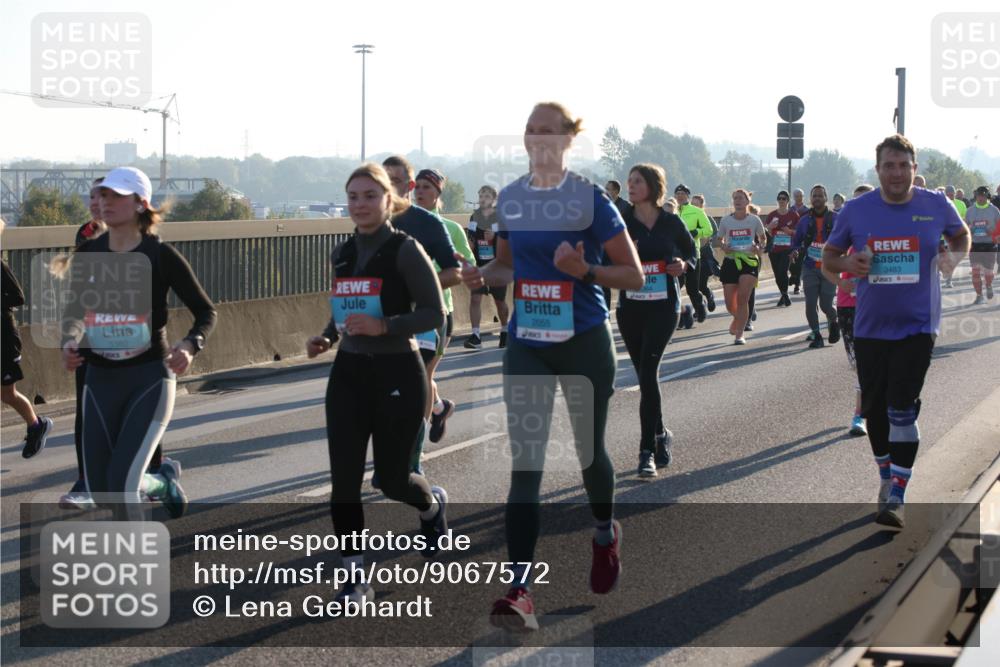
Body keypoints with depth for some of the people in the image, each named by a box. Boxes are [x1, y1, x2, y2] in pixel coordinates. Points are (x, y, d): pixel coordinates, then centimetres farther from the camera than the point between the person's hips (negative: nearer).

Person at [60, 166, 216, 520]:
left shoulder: (160, 255, -9)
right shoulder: (87, 255, 2)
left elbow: (206, 311, -3)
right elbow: (75, 310, 16)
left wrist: (189, 346, -22)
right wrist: (70, 341, -6)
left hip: (150, 378, -5)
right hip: (100, 379, 5)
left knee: (121, 481, -17)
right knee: (100, 491, 5)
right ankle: (162, 482, 36)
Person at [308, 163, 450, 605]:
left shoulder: (405, 250, -10)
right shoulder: (342, 254, 8)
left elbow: (435, 314, -13)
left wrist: (384, 326, -25)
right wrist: (327, 337, 2)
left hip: (397, 373, -5)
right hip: (349, 373, 5)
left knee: (391, 478, 7)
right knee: (343, 479, -5)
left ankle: (432, 505, 43)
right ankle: (355, 578, 4)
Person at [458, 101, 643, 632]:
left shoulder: (590, 199, -9)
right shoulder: (509, 199, 4)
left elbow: (634, 276, -8)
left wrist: (583, 269, -25)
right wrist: (484, 275, -3)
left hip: (584, 342, -3)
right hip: (527, 344, 3)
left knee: (588, 448, 14)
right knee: (525, 462, -7)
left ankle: (605, 534, 46)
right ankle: (519, 590, -13)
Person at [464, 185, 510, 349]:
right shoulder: (474, 217, 7)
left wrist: (494, 236, -23)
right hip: (479, 266, 3)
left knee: (500, 301, 11)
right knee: (474, 298, -12)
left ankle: (504, 332, 33)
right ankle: (475, 336, -15)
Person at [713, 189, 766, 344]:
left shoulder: (754, 220, 0)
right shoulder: (726, 221, 2)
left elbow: (763, 238, 13)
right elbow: (719, 240, 12)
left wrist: (760, 248, -7)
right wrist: (723, 247, -10)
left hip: (749, 261, -2)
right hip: (730, 262, 2)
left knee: (742, 298, -16)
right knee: (730, 304, 3)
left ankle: (739, 334, -9)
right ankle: (738, 318, 39)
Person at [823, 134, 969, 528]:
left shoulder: (936, 207, -3)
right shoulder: (856, 210, -2)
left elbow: (962, 234, 17)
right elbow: (828, 255, 9)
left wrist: (954, 256, -6)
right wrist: (847, 263, -14)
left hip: (916, 326, -2)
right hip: (870, 328, 2)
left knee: (902, 410, -13)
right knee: (875, 409, 11)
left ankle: (895, 498, -9)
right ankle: (887, 476, 34)